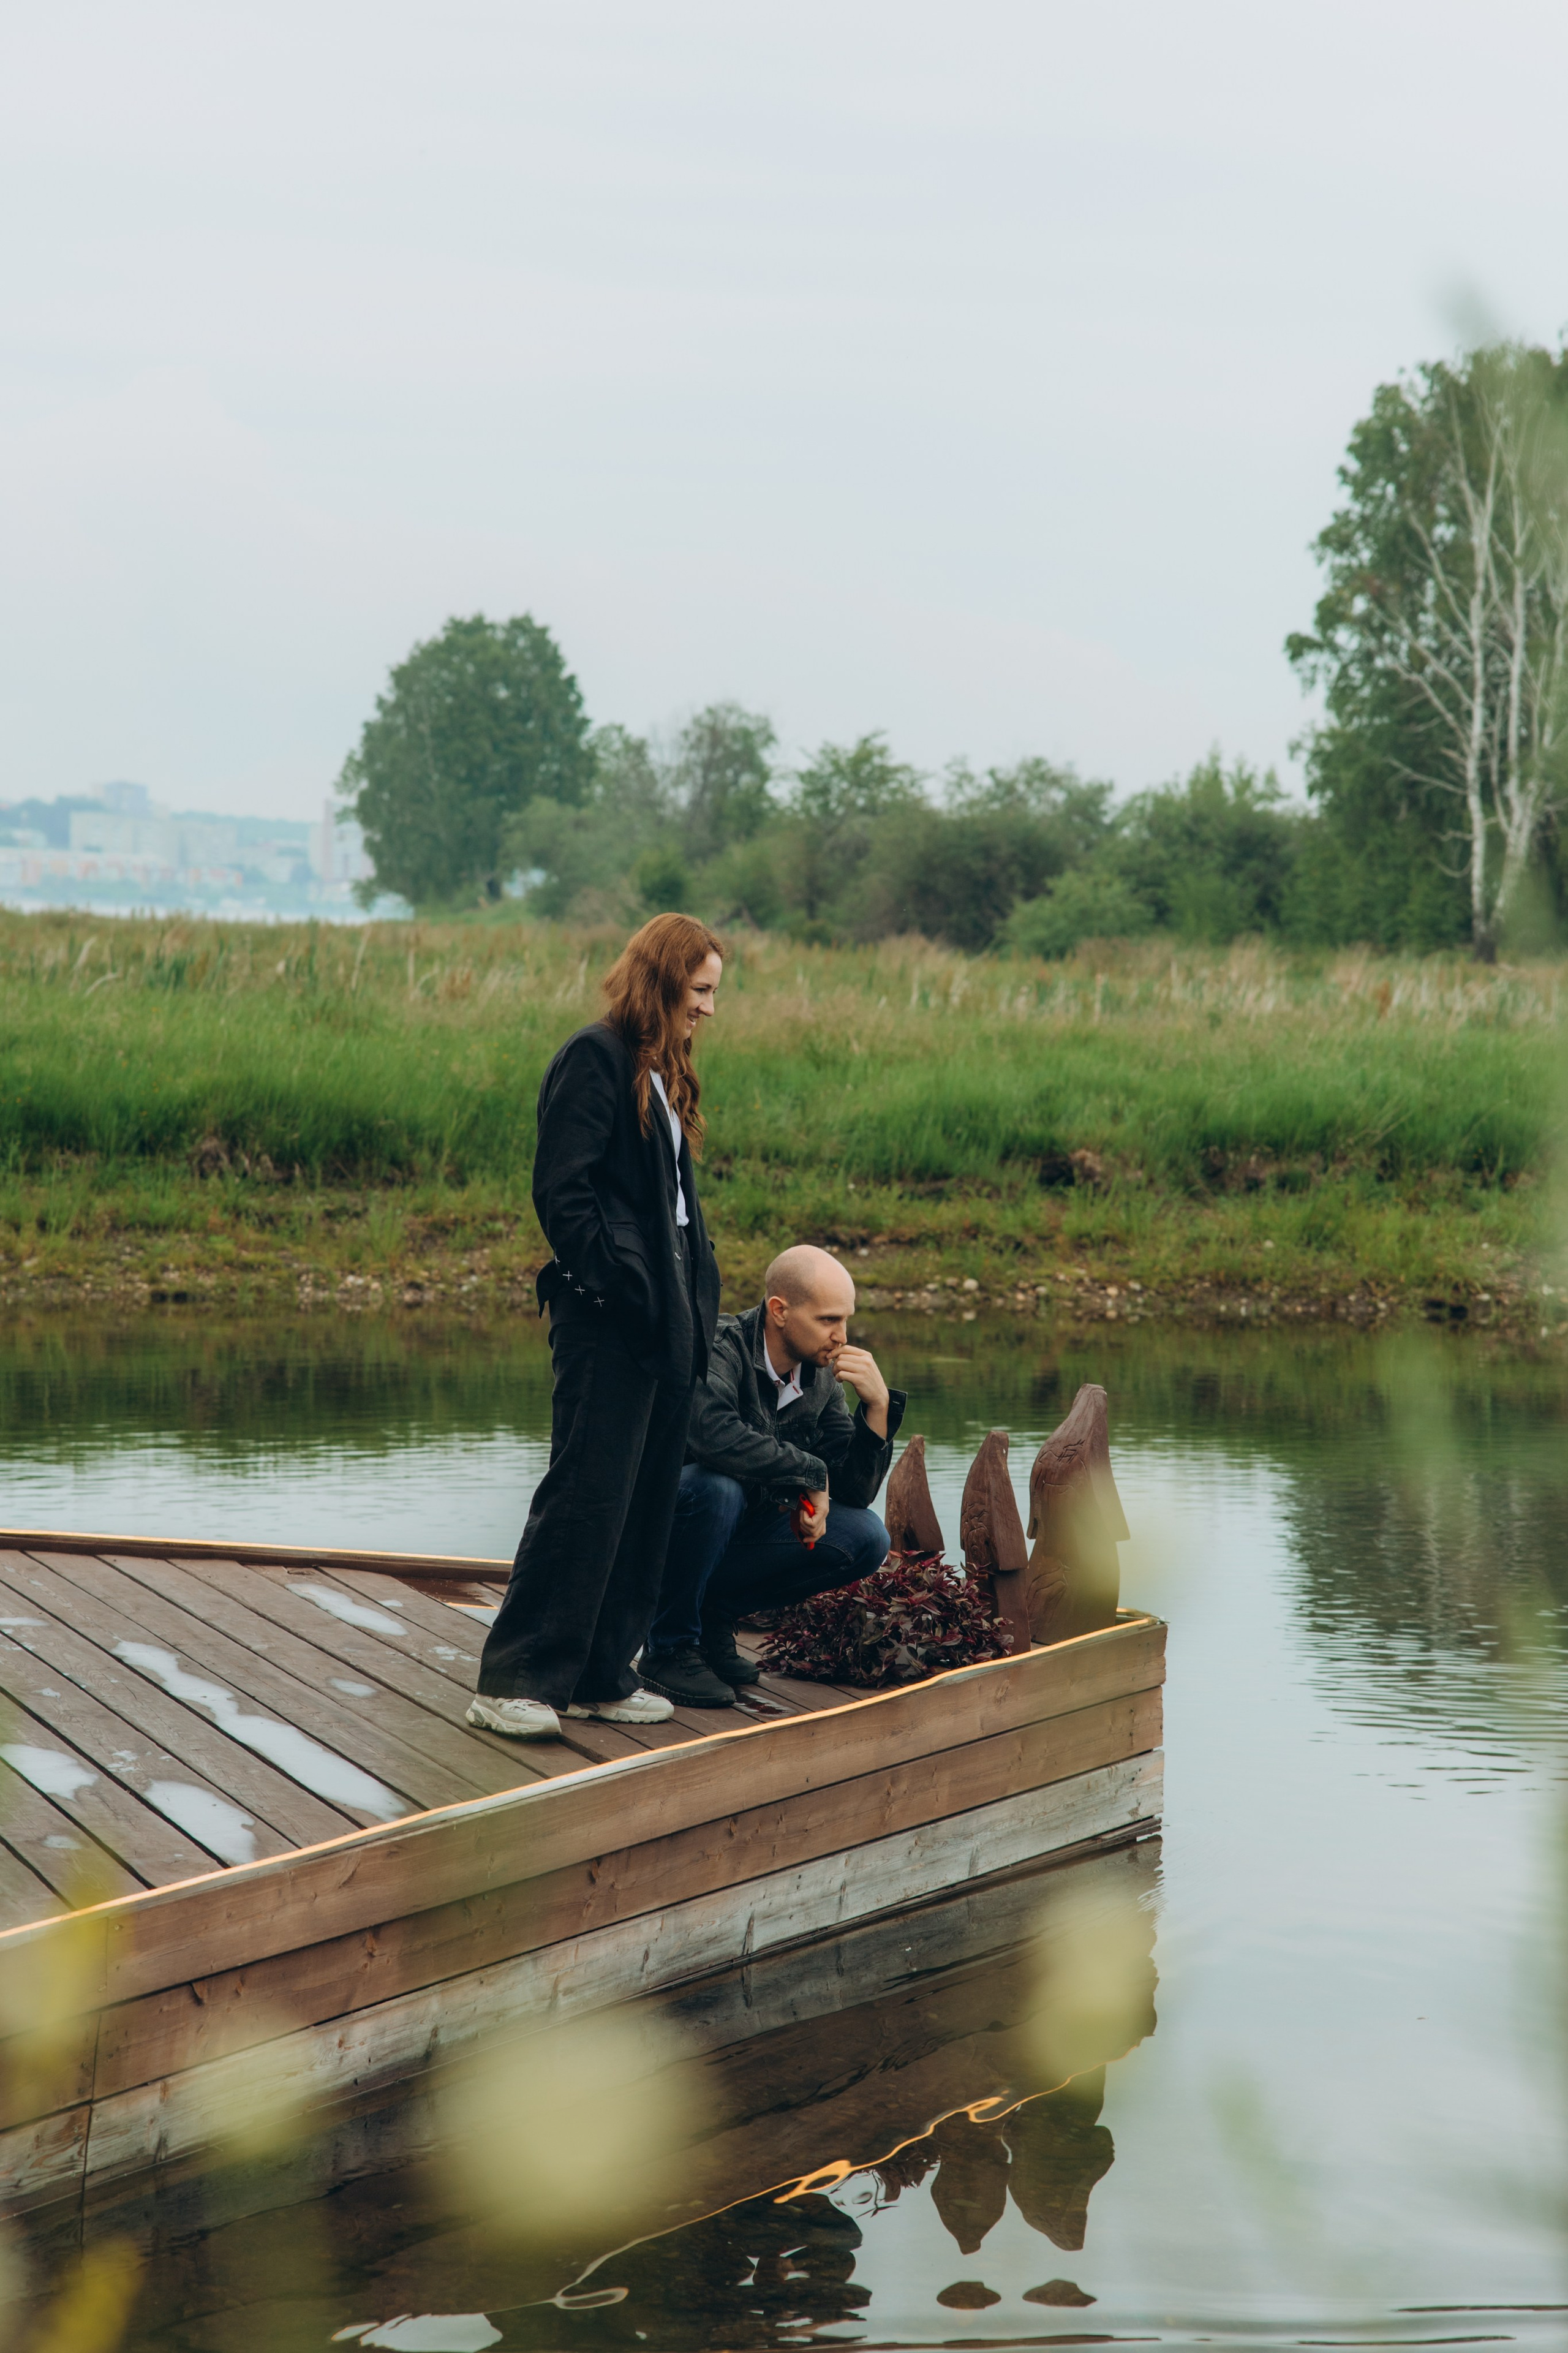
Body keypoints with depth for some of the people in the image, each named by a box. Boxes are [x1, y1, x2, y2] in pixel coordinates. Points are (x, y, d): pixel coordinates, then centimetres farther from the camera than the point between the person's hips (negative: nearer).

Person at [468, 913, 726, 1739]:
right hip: (609, 1320, -9)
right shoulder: (595, 1058, -9)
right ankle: (515, 1681, -3)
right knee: (586, 1495, -9)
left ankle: (601, 1676, 16)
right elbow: (561, 1192, -15)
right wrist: (618, 1286, -18)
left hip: (664, 1318, 9)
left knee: (648, 1501, 9)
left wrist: (698, 1292, 9)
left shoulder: (663, 1074, 19)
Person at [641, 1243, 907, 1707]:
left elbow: (855, 1492, -2)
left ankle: (713, 1613, 3)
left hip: (744, 1524, 7)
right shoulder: (722, 1347, -23)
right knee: (716, 1486, -38)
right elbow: (714, 1434, -44)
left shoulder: (821, 1378, -1)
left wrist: (878, 1405, -16)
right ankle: (670, 1645, -16)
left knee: (866, 1539, -9)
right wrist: (810, 1473, -31)